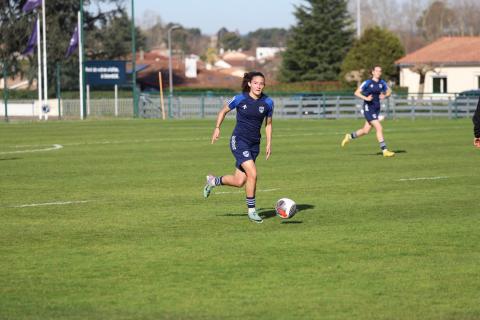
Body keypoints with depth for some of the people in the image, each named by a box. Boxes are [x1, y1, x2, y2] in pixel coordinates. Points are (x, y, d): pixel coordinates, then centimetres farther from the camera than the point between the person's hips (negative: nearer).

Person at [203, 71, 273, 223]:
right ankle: (251, 210, -6)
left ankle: (213, 181, 34)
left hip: (254, 144, 5)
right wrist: (217, 128, 1)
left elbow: (268, 124, 13)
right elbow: (223, 111, 8)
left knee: (239, 182, 4)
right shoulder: (240, 99, -9)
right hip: (239, 141, -5)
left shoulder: (268, 102, -1)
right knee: (252, 174, -20)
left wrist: (269, 144, 8)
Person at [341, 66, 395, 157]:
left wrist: (385, 96, -4)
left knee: (366, 131, 13)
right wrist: (366, 98, -23)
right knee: (379, 128, -15)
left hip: (376, 109, 7)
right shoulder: (367, 83, -9)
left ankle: (349, 137, 37)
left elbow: (389, 91, 19)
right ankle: (384, 150, -11)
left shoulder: (382, 83, 5)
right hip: (368, 109, -7)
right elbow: (357, 93, -7)